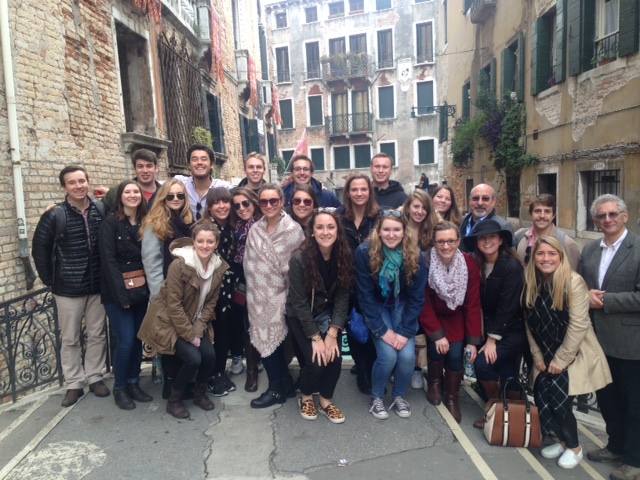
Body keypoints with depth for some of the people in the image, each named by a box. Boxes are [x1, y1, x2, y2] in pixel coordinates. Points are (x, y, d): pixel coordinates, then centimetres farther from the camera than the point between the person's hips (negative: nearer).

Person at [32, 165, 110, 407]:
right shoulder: (54, 216, -8)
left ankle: (95, 377, 28)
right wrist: (50, 281, -3)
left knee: (97, 335, 12)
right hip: (68, 288, -2)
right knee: (70, 339, 9)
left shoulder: (101, 211, -1)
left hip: (97, 285, 2)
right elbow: (40, 250, -2)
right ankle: (74, 384, 23)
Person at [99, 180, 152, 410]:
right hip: (117, 292, -5)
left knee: (138, 339, 9)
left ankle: (133, 384, 25)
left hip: (141, 290, 5)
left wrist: (149, 288, -3)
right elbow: (108, 261, -13)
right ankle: (119, 388, 15)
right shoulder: (110, 223, -7)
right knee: (125, 341, -5)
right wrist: (121, 295, -18)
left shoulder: (144, 223, 8)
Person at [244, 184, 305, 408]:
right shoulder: (255, 230, 6)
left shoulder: (293, 230, -9)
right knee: (265, 339, 8)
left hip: (281, 296, -5)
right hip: (259, 297, 5)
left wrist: (289, 296, -9)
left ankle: (277, 390, 20)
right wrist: (254, 294, 5)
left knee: (269, 340, 0)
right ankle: (286, 383, 27)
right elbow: (249, 264, 8)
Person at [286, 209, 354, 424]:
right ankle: (305, 397, 16)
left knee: (335, 357, -13)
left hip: (329, 314, 3)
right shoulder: (300, 259, -25)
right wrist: (315, 337, -19)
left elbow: (343, 297, -10)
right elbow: (299, 303, -20)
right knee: (316, 361, -16)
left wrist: (332, 333, -17)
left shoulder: (344, 257, -14)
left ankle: (325, 400, 15)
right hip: (301, 316, -3)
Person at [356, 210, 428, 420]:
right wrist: (382, 330, -20)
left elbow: (417, 297, -10)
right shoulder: (365, 252, -22)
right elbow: (365, 296, -17)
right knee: (388, 355, -20)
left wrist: (405, 331, -18)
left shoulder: (414, 256, -16)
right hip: (376, 307, -2)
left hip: (401, 307, 2)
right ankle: (376, 397, 9)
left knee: (407, 355, -17)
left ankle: (399, 396, 13)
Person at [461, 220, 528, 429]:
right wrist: (489, 336, -2)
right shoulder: (478, 265, -1)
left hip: (514, 331, -6)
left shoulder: (512, 266, -20)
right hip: (494, 329, 6)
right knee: (506, 373, 13)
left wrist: (492, 339, -16)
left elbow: (507, 306, -20)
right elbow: (483, 304, 3)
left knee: (483, 363, -16)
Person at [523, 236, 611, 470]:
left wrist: (561, 359, -15)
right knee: (541, 395, -2)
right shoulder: (531, 283, -1)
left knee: (558, 397, -10)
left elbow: (578, 325, -18)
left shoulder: (574, 282, -17)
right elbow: (530, 324, 4)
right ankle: (563, 440, 24)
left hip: (574, 353, -5)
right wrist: (538, 357, 1)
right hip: (547, 354, 5)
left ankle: (574, 447, 16)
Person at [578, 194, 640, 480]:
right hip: (599, 339, 6)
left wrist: (604, 300, -18)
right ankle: (616, 446, 40)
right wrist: (586, 296, -8)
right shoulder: (589, 251, 8)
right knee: (606, 398, 20)